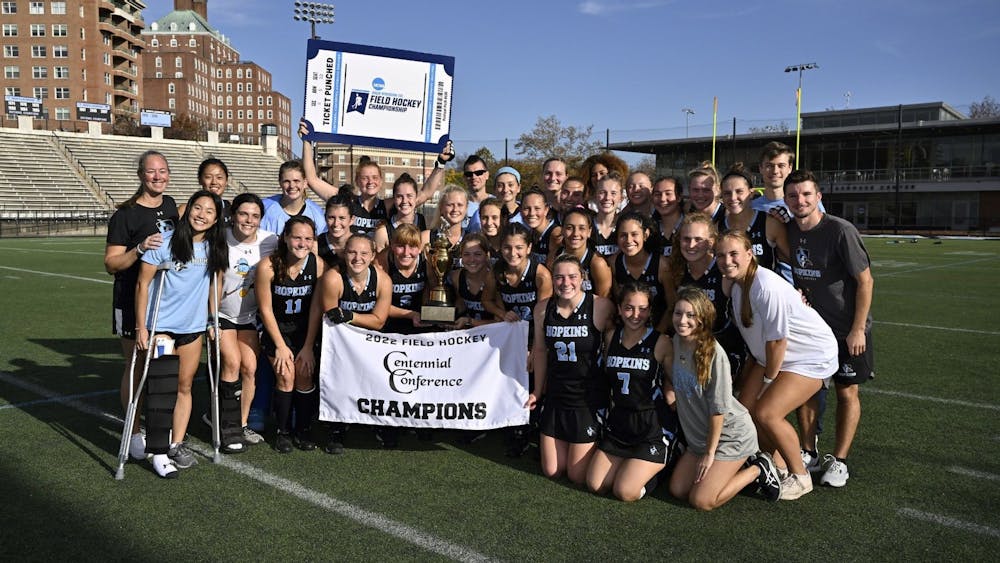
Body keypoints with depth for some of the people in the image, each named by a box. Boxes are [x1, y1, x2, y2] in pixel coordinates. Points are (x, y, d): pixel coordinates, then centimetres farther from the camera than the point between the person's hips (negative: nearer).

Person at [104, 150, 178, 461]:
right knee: (136, 367, 2)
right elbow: (111, 264, -12)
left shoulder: (170, 205, 7)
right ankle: (134, 434, 15)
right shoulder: (126, 215, -11)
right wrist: (140, 249, -27)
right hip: (133, 303, -5)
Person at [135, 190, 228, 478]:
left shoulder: (215, 248, 1)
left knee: (184, 387, 10)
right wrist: (141, 327, -10)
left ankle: (177, 445, 21)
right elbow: (142, 284, -8)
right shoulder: (165, 242, -11)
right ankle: (158, 452, 5)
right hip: (160, 326, -4)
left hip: (193, 327, 4)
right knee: (162, 388, -4)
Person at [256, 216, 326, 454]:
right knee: (286, 376, -12)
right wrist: (280, 345, -9)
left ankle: (302, 430, 11)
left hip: (304, 329, 2)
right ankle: (283, 432, 7)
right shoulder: (268, 267, -22)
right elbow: (266, 309, -12)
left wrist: (309, 347, -7)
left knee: (305, 376, -8)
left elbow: (316, 309, -8)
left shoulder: (318, 265, -16)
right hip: (276, 329, -2)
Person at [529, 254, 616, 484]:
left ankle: (598, 447, 34)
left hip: (589, 400, -4)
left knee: (578, 476, 6)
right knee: (551, 472, 14)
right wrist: (537, 392, 15)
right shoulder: (542, 309, -3)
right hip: (555, 398, 4)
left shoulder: (601, 307, -16)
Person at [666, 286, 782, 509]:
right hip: (699, 436, 7)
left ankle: (758, 470, 9)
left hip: (731, 436, -7)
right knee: (677, 490, 7)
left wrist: (710, 453, -14)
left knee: (701, 501, -9)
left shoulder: (714, 353, -26)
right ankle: (739, 465, 20)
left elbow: (719, 409, -21)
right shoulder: (677, 342, -5)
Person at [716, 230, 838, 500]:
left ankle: (799, 476, 6)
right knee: (745, 408, -1)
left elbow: (777, 340, -23)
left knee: (766, 413, -17)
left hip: (812, 355, -8)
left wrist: (769, 379, -11)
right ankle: (777, 465, 22)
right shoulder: (733, 283, -4)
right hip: (771, 356, 8)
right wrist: (761, 374, 6)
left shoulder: (766, 286, -30)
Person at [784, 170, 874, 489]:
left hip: (846, 328, -5)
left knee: (847, 392, 5)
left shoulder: (841, 231, -20)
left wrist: (857, 329, -16)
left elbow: (865, 281, -16)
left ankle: (838, 461, 16)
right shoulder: (789, 231, -3)